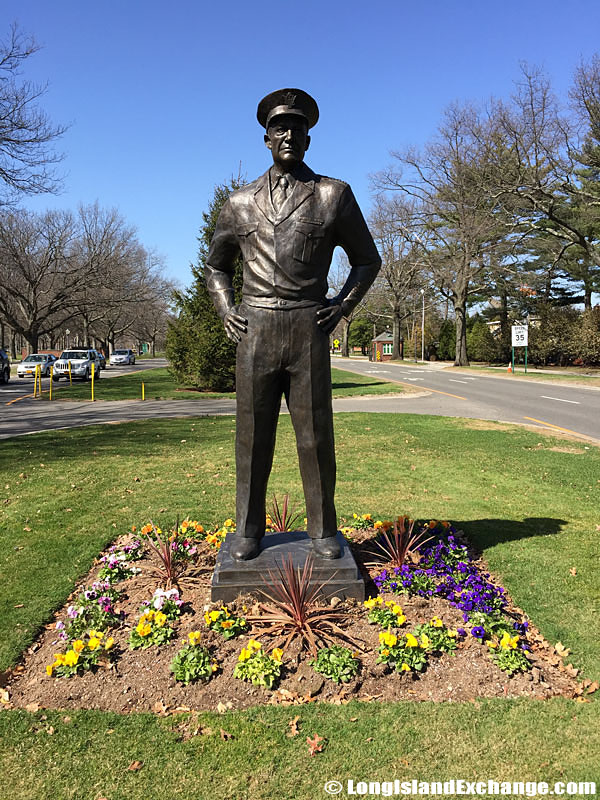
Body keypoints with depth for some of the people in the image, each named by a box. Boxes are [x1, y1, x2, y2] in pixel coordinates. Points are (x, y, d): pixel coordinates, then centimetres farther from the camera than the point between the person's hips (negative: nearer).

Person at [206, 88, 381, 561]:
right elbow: (216, 265, 26)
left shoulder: (334, 195, 10)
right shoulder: (240, 203, 15)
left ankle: (323, 530, 16)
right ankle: (249, 530, 17)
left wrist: (343, 305, 2)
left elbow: (367, 260, 17)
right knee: (253, 435, 5)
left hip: (309, 330, -1)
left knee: (315, 434, 1)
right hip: (255, 329, 2)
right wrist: (225, 310, 8)